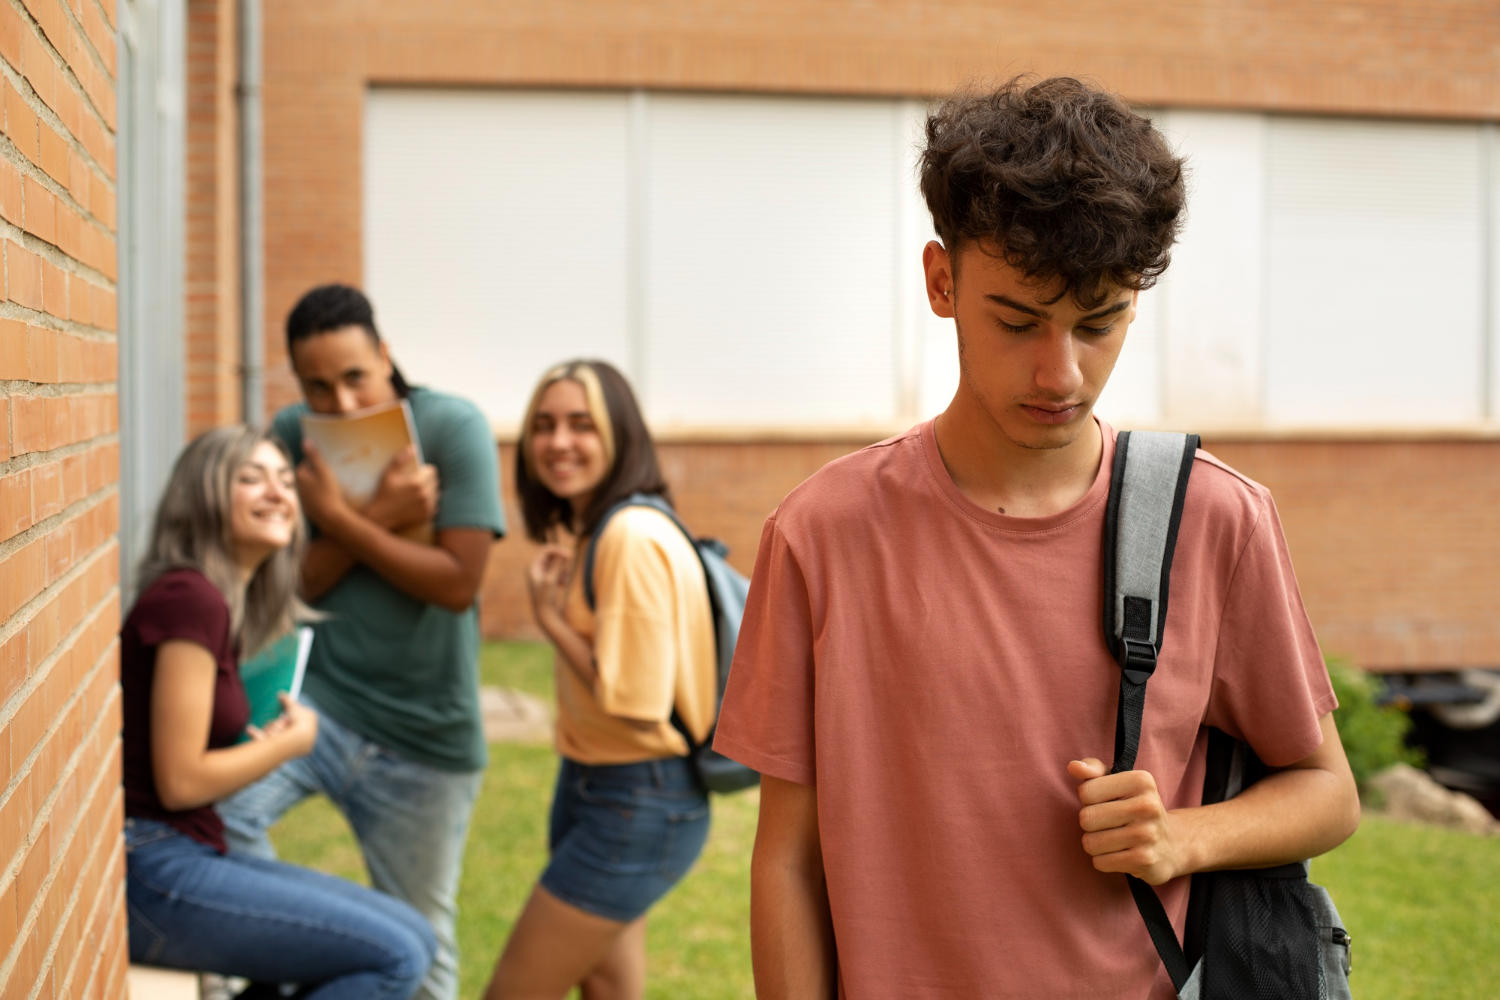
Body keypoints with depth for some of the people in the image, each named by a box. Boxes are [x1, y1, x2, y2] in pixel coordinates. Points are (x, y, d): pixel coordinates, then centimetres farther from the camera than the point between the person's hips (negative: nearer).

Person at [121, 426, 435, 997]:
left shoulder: (232, 603, 15)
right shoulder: (189, 597, -15)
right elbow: (179, 781, -17)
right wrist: (288, 743, -4)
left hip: (193, 855, 10)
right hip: (150, 871, -10)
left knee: (412, 938, 7)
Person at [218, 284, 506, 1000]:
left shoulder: (453, 427, -11)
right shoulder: (293, 434, -1)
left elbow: (457, 583, -17)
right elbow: (294, 582, -5)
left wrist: (340, 518, -20)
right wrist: (383, 517, -20)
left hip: (424, 736, -2)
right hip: (316, 697, 2)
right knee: (209, 800, -27)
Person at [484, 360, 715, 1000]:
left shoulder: (633, 538, -21)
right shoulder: (589, 532, 12)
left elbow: (634, 703, -23)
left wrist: (552, 618, -14)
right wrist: (558, 601, -3)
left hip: (639, 806, -10)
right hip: (591, 790, 10)